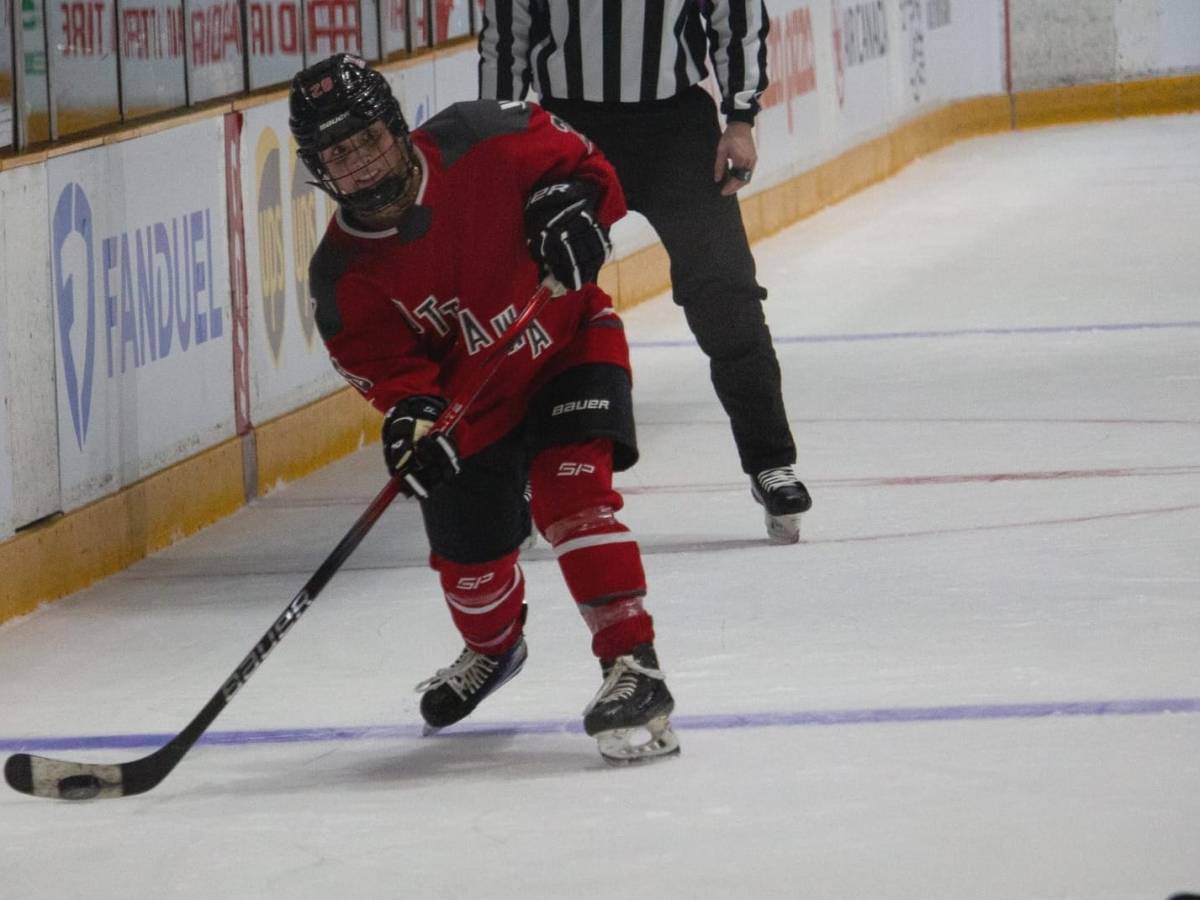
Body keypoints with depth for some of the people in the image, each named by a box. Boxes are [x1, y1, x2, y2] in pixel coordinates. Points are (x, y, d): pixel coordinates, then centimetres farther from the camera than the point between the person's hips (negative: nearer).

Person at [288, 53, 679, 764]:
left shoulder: (478, 141, -23)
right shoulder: (346, 276, -18)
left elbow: (577, 160, -8)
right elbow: (384, 360, -18)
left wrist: (572, 201, -29)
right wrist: (412, 412, -38)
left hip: (568, 342, -3)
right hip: (470, 402, 3)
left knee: (572, 491, -27)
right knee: (471, 561, 12)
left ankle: (633, 667, -30)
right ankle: (493, 646, 49)